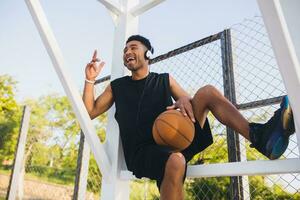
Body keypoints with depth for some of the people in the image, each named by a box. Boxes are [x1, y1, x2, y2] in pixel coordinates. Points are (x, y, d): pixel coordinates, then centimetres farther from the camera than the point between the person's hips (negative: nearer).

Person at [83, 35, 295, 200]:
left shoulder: (164, 80, 17)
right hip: (142, 152, -2)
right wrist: (90, 80, -1)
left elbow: (186, 99, 12)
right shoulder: (117, 86, 15)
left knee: (207, 91, -15)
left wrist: (185, 100, -13)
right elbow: (90, 112, 12)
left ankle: (259, 136, -28)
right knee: (175, 162, -41)